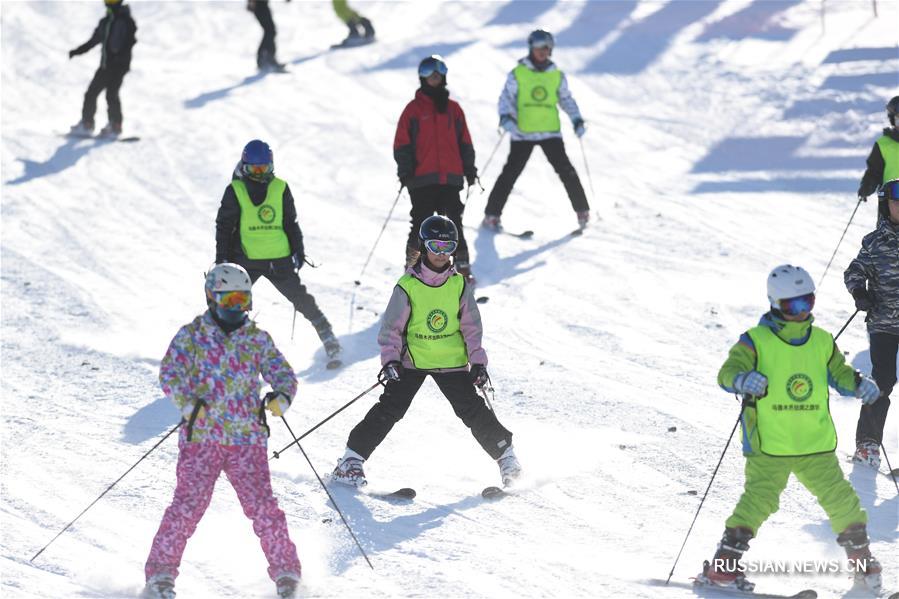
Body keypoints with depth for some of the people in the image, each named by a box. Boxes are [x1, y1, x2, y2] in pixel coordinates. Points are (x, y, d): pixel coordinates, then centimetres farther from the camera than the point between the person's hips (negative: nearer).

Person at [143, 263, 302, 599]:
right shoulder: (191, 336, 4)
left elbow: (283, 374, 7)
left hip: (247, 438, 2)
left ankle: (286, 572, 4)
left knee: (262, 506, -8)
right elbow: (170, 374, -6)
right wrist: (188, 403, -24)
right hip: (201, 436, -2)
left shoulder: (258, 339, 11)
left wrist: (281, 397, -17)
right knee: (188, 504, -12)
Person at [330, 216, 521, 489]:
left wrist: (478, 361, -4)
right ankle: (352, 459, -5)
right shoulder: (407, 286, -10)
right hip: (412, 361, -2)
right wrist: (390, 359, -17)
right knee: (389, 409, -9)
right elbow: (392, 327, -6)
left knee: (473, 410, -1)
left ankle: (505, 455, 13)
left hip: (452, 363, 2)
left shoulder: (459, 285, -2)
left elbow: (471, 327, 4)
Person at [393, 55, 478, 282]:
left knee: (454, 224, 0)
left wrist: (469, 169, 9)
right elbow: (402, 144, 1)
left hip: (450, 178, 2)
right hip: (422, 179, -2)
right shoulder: (413, 110, 4)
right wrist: (405, 171, -8)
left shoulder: (453, 109, 13)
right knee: (421, 224, -1)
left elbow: (464, 142, 17)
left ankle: (462, 268, 0)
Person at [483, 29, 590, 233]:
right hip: (523, 133, -2)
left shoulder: (557, 76, 8)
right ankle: (492, 215, 0)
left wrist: (577, 120, 6)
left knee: (566, 171, -3)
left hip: (551, 132, 2)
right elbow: (506, 98, 1)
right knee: (511, 172, -5)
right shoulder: (518, 74, 0)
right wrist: (506, 118, -17)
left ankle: (582, 212, 9)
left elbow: (567, 100, 19)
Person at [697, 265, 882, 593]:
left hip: (816, 444, 4)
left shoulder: (822, 342, 10)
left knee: (840, 499, 3)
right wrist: (744, 379, -36)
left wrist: (859, 384, -2)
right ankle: (723, 565, -13)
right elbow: (727, 373, -13)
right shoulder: (756, 341, -4)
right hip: (768, 445, -4)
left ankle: (861, 556, 24)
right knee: (759, 499, -18)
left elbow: (839, 374, 20)